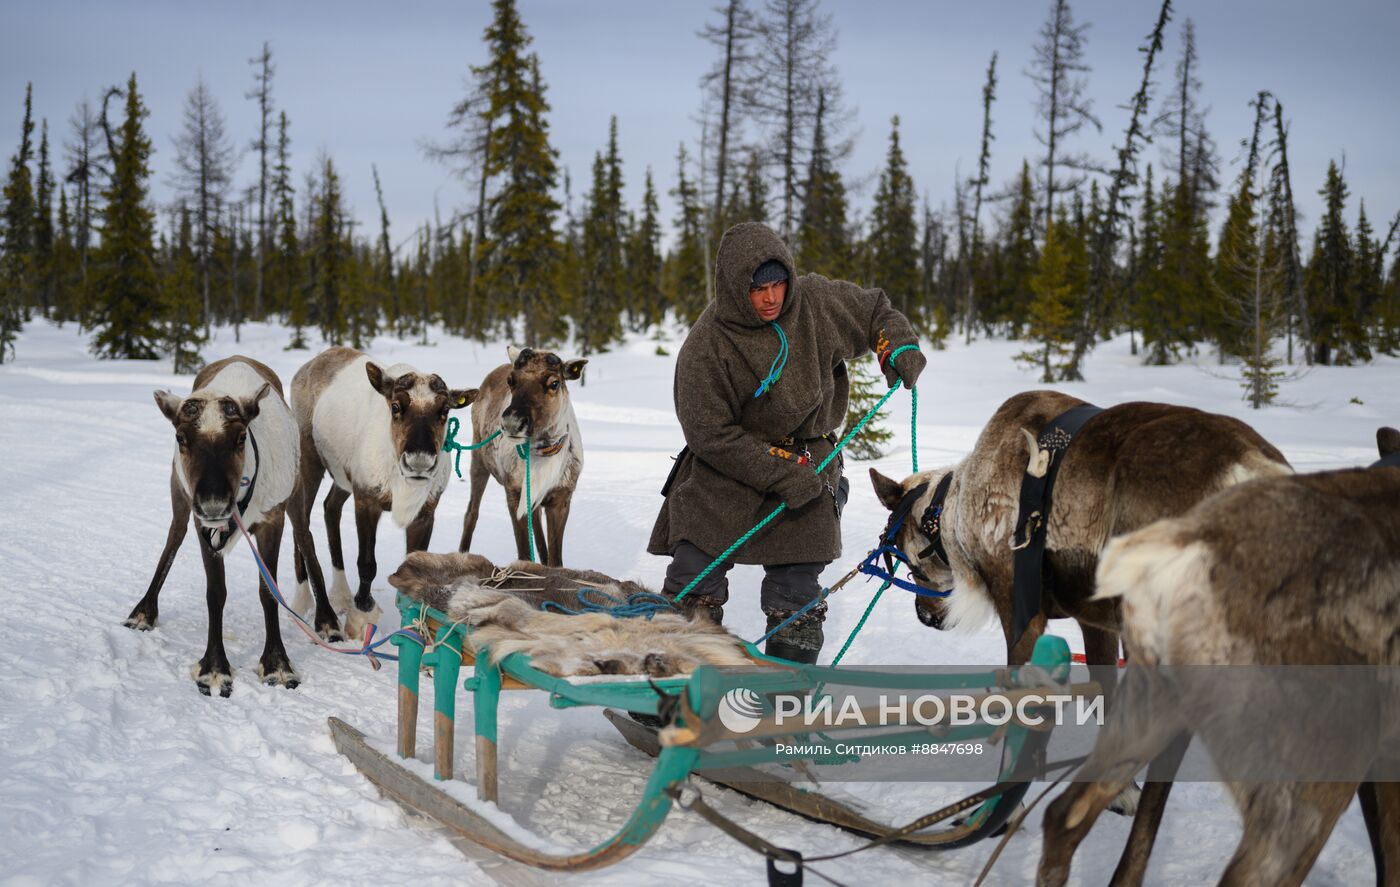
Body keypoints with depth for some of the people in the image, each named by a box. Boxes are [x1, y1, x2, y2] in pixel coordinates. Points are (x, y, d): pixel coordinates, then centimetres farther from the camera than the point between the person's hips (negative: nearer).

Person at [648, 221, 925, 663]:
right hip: (729, 462, -2)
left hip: (808, 459, 2)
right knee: (696, 576, -7)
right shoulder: (705, 348, -20)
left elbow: (874, 311, 10)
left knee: (796, 586, 0)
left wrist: (898, 348, -11)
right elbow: (710, 434, -18)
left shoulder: (816, 300, -10)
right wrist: (780, 476, -23)